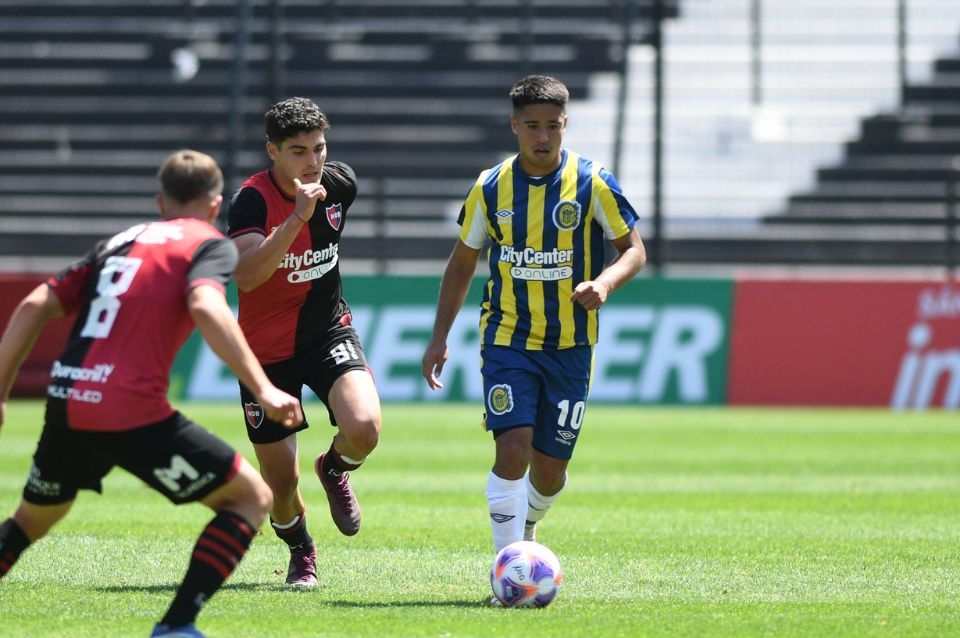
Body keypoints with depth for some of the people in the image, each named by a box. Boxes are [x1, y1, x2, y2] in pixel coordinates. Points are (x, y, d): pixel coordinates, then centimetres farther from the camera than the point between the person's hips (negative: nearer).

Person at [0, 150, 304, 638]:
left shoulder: (118, 242, 23)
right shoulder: (208, 245, 5)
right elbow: (205, 308, -17)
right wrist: (262, 388, -20)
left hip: (66, 408, 6)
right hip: (131, 412, -6)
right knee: (250, 498, 8)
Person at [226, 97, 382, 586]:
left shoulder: (340, 183, -6)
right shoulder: (252, 199, -21)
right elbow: (245, 275, -37)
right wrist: (297, 218, -43)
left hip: (328, 332, 3)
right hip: (267, 349, -3)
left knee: (363, 430, -25)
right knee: (280, 481, 3)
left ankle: (334, 469, 12)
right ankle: (300, 551, 36)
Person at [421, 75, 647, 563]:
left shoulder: (592, 183, -5)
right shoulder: (490, 188, 0)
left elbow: (633, 250, 1)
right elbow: (462, 263, 11)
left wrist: (604, 283, -21)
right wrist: (440, 337, 6)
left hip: (570, 345, 0)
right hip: (507, 341, 0)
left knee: (550, 468, 6)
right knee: (512, 449, -18)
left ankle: (526, 530, 39)